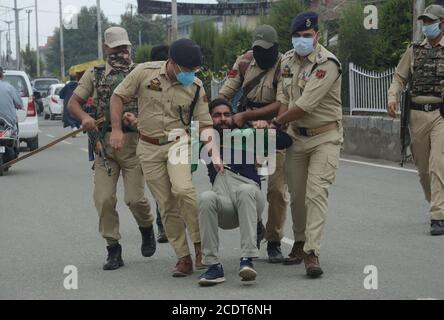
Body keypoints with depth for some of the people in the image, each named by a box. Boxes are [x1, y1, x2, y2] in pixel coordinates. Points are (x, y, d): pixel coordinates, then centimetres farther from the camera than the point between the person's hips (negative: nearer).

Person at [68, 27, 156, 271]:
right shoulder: (94, 75, 13)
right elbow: (74, 102, 10)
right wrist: (84, 117, -12)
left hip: (133, 142, -2)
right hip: (104, 143, 2)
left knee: (135, 198, -8)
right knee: (104, 199, -7)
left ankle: (147, 229, 24)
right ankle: (113, 249, 5)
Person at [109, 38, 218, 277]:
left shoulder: (196, 87, -4)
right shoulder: (144, 72, -8)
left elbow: (205, 124, 0)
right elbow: (118, 97, 2)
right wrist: (117, 130, -6)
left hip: (178, 143, -1)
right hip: (149, 147, 1)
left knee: (182, 189, -26)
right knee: (166, 205, 2)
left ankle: (200, 245, -12)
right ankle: (183, 258, 10)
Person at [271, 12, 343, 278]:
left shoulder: (327, 63, -18)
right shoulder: (288, 60, 6)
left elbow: (306, 104, -23)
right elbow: (283, 97, 9)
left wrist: (276, 123, -15)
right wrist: (280, 126, -7)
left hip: (324, 136, -6)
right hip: (296, 134, 6)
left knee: (317, 193, -16)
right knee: (297, 194, 10)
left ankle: (312, 253, -21)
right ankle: (299, 245, 26)